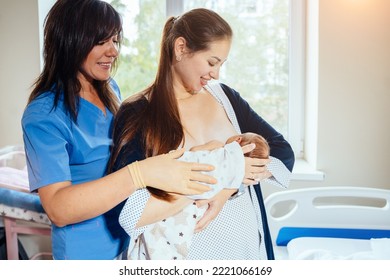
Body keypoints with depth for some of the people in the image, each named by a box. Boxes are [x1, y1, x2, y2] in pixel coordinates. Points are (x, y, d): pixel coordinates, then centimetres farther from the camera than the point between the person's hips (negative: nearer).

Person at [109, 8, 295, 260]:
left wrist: (228, 187, -19)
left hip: (248, 243, 4)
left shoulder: (224, 96, -1)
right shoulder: (137, 114, -14)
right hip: (189, 252, -4)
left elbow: (283, 152, -2)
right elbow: (130, 212, -25)